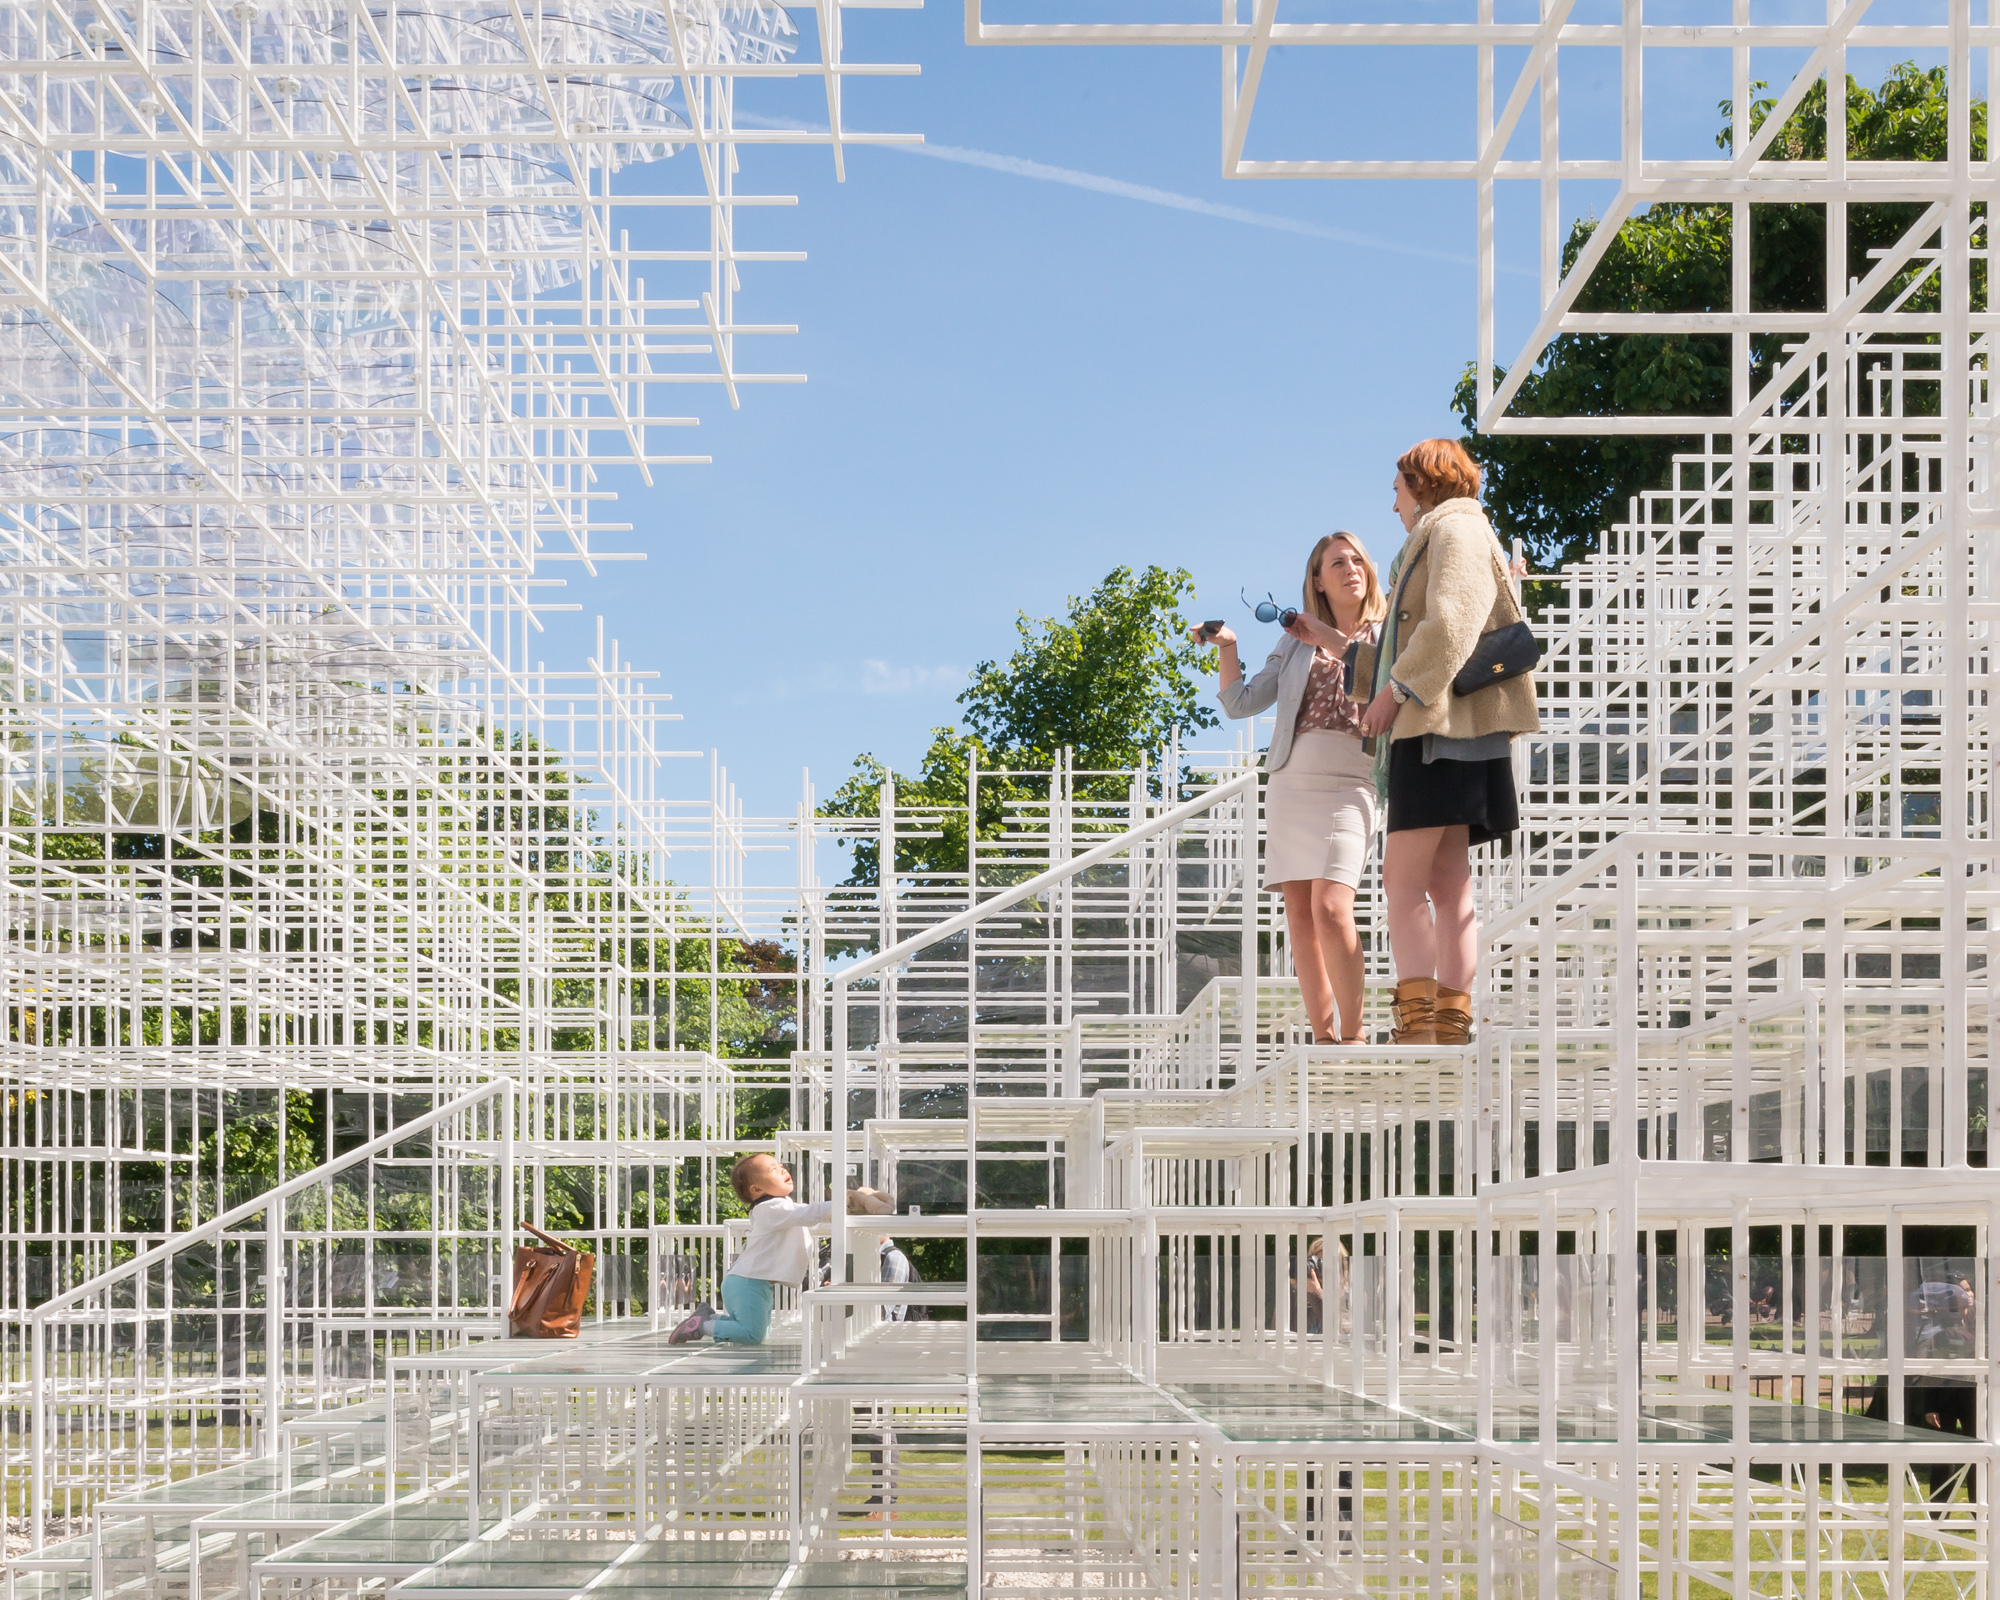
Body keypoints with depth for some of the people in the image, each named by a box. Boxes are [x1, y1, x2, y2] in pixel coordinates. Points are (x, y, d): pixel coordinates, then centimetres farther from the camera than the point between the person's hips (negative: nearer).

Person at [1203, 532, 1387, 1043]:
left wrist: (1332, 639, -14)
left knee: (1331, 908, -19)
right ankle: (1323, 1038, 6)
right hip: (1290, 783, 4)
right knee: (1299, 915, 0)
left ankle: (1353, 1034, -10)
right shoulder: (1296, 642, 17)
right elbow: (1241, 702, 16)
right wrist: (1227, 648, 3)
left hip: (1347, 784, -4)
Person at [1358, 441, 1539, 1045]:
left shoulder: (1454, 529, -2)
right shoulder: (1437, 540, 28)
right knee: (1447, 883, 4)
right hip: (1435, 725, 10)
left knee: (1403, 877, -15)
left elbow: (1448, 624, -17)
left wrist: (1396, 689, -15)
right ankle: (1452, 1023, 1)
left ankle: (1417, 1024, -23)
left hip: (1440, 722, -10)